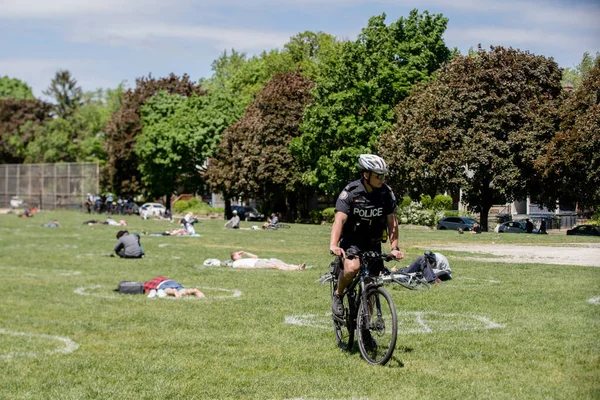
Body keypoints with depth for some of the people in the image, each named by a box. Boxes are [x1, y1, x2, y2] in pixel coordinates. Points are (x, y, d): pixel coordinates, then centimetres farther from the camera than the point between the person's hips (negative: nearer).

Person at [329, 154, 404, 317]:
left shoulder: (386, 192, -10)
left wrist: (394, 247, -18)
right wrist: (333, 246, -42)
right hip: (351, 241, -3)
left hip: (373, 243, 4)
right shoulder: (351, 192, -19)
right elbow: (339, 219, -28)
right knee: (352, 267, -32)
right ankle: (338, 295, -4)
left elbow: (392, 221, -7)